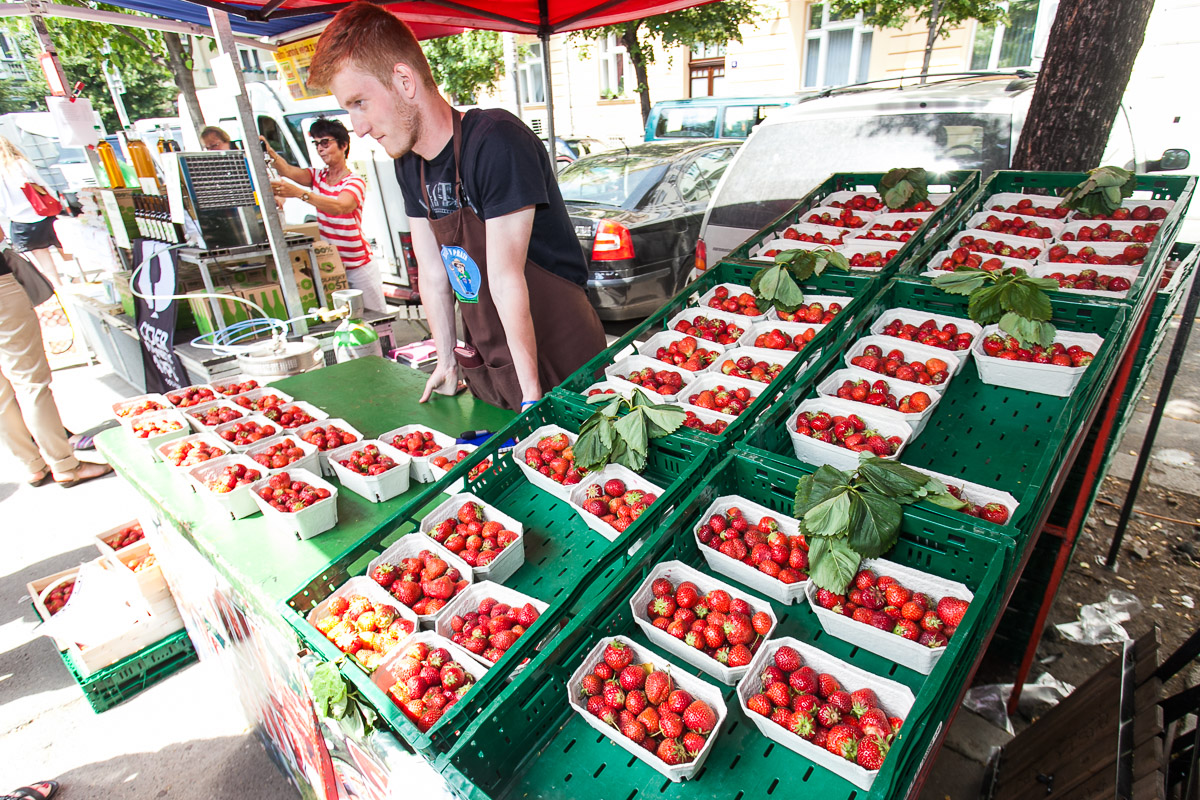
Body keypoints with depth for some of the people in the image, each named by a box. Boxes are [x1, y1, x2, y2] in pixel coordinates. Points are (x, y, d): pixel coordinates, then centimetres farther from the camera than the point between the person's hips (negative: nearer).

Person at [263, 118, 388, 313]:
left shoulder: (355, 182, -10)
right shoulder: (318, 176, 9)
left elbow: (338, 207, -31)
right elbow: (288, 171, -11)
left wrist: (299, 193, -43)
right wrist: (269, 152, -31)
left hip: (358, 267, -5)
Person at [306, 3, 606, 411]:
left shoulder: (496, 142, -21)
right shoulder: (409, 162, 5)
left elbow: (506, 278, -25)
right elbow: (433, 273, 7)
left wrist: (532, 393, -21)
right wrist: (446, 361, 9)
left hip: (556, 359, -7)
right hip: (485, 361, 7)